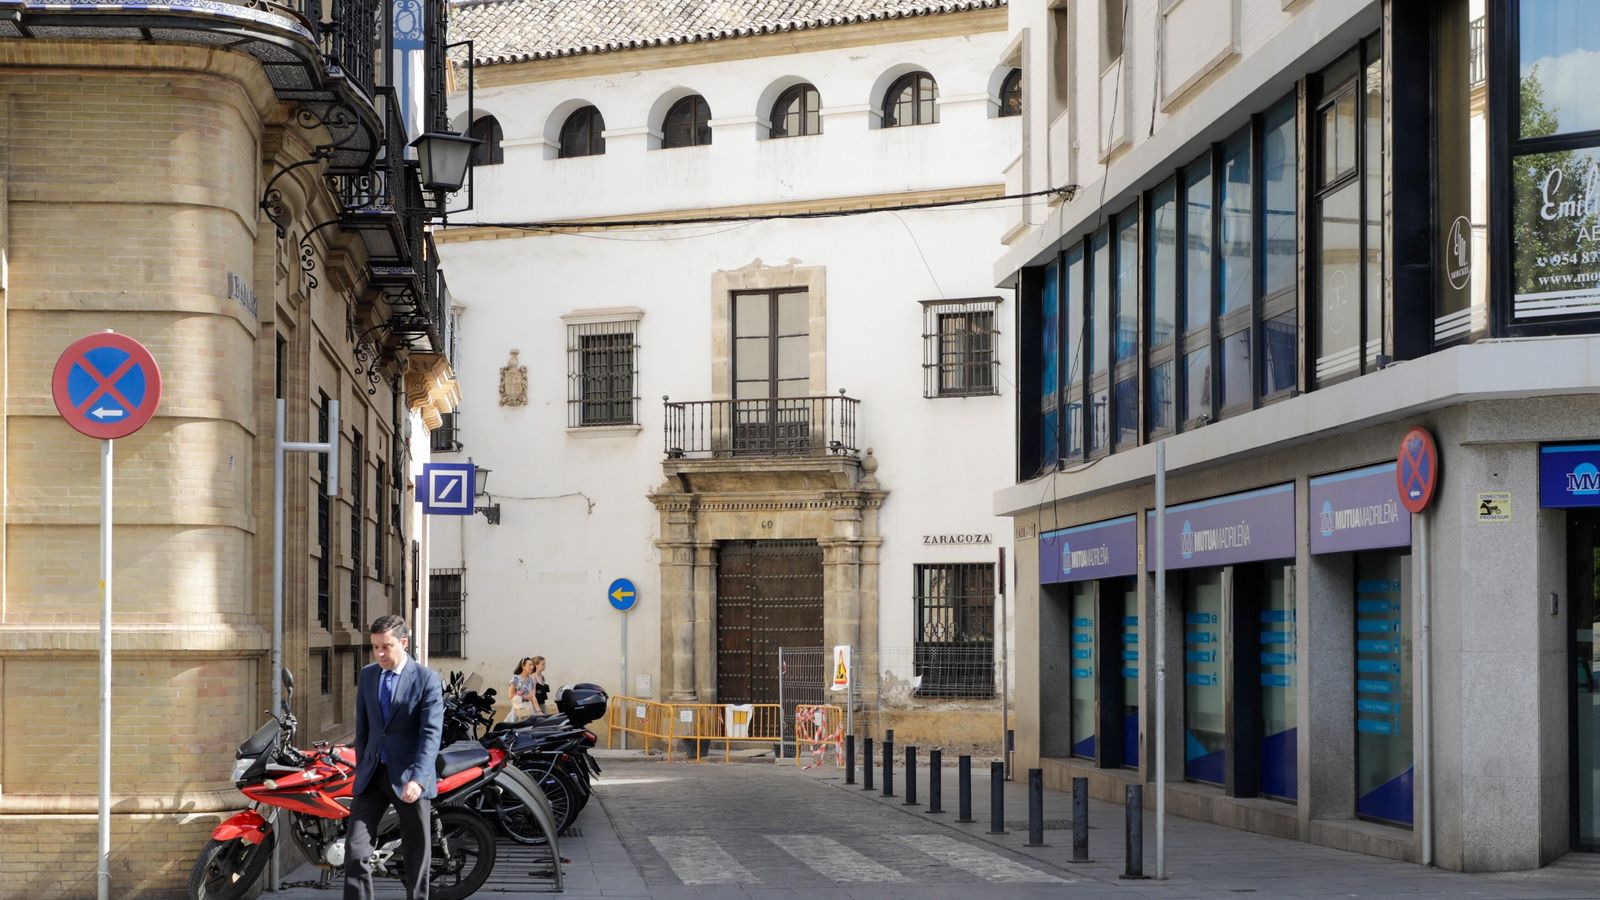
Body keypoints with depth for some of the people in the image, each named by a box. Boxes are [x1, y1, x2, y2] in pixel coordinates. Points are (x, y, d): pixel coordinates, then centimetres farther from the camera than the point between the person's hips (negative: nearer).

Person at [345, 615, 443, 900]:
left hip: (409, 778, -4)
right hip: (373, 773, 4)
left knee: (417, 854, 6)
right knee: (356, 849, -6)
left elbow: (431, 734, -16)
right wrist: (361, 768, 15)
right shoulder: (367, 676, 8)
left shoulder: (426, 679, -9)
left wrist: (418, 779, -26)